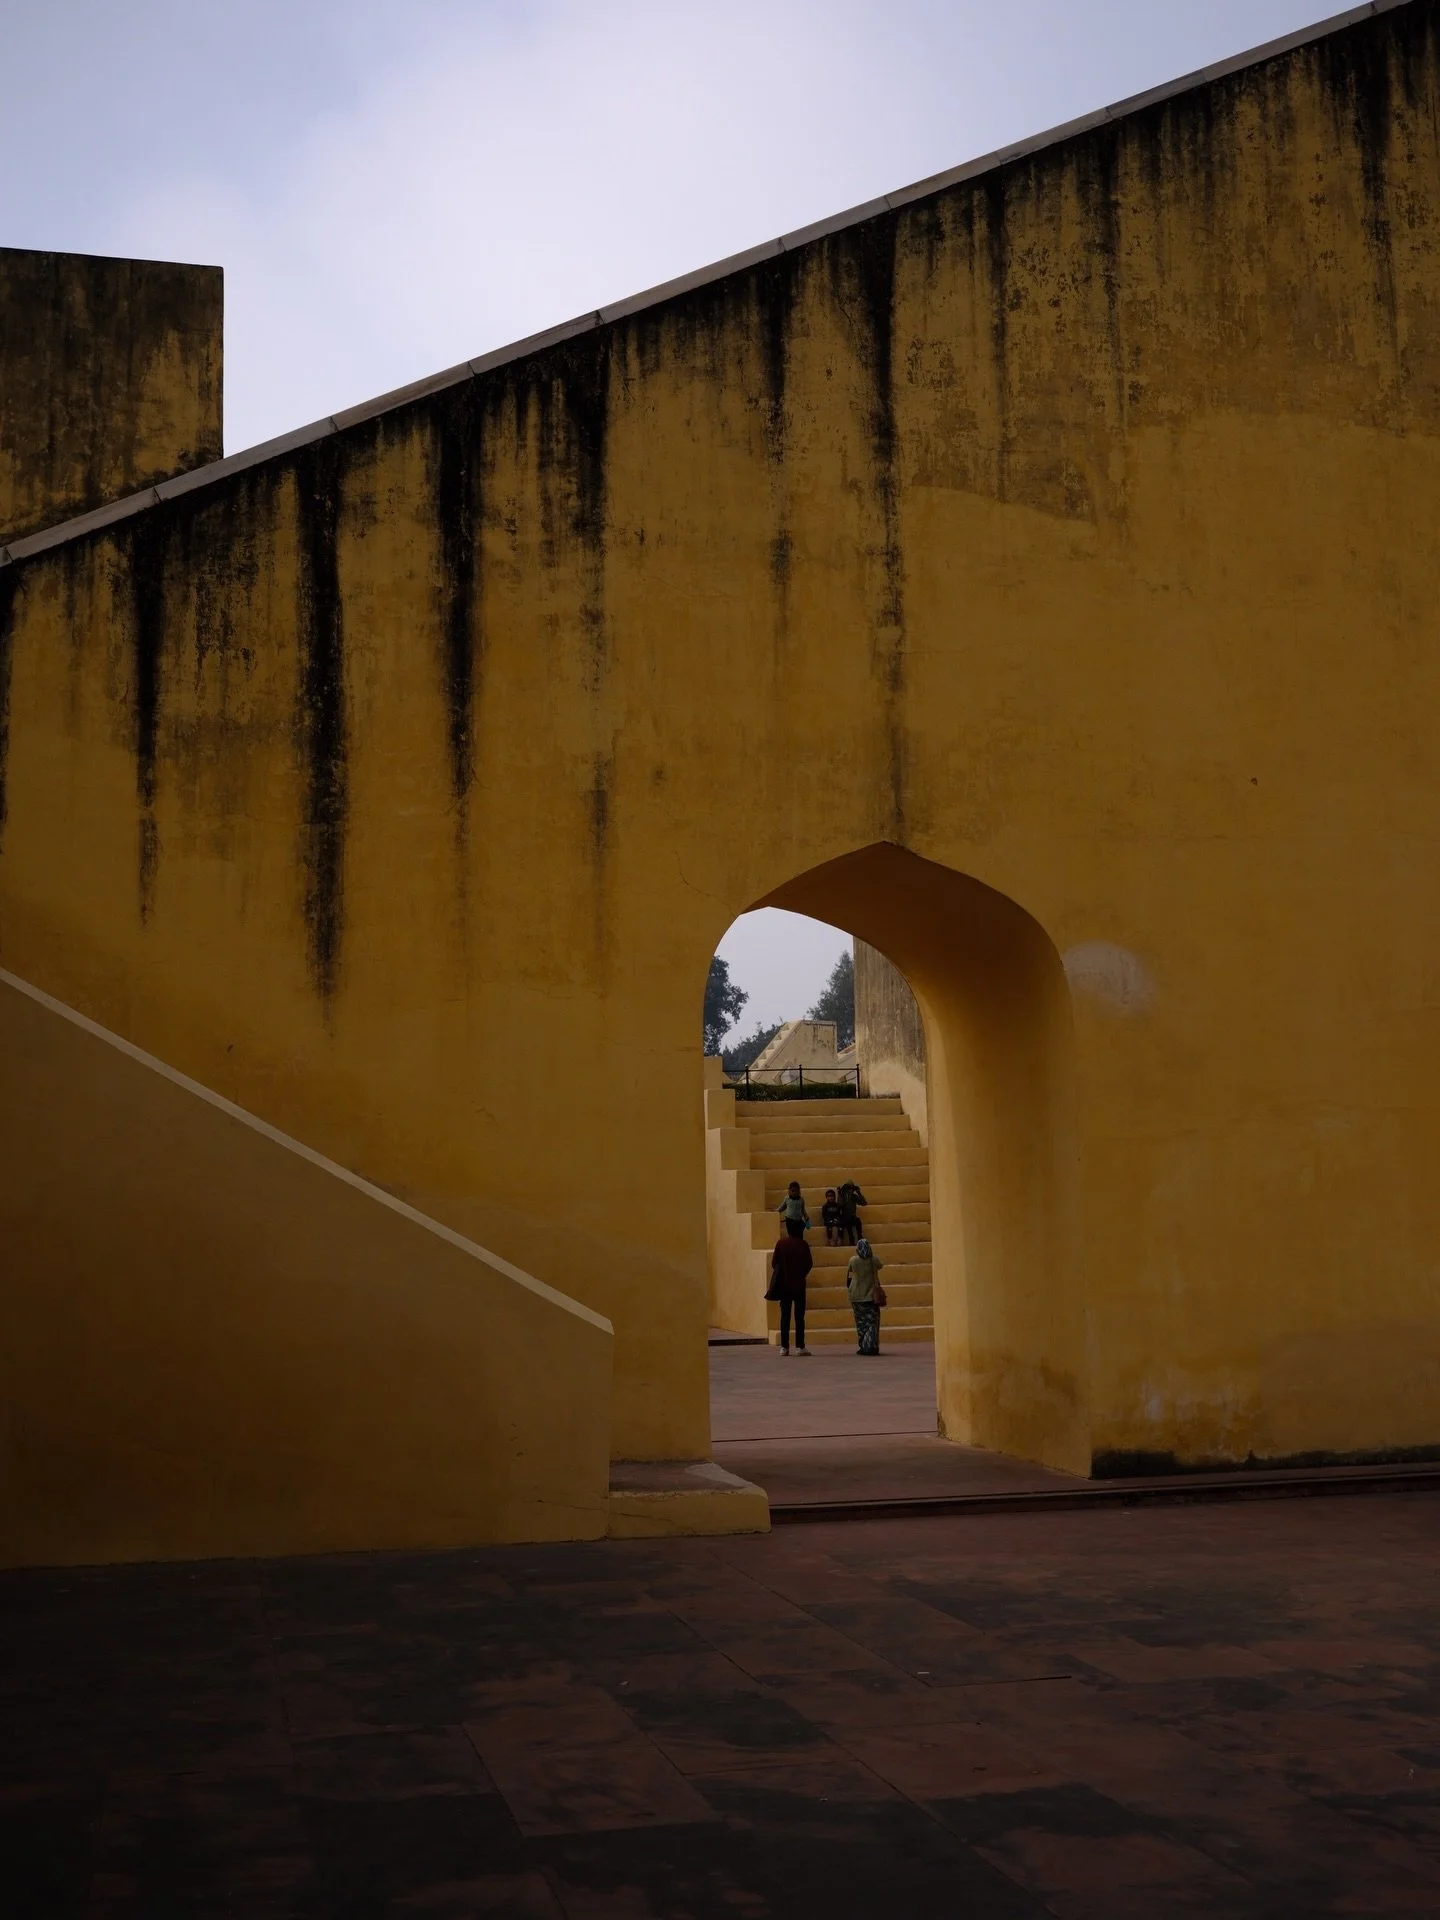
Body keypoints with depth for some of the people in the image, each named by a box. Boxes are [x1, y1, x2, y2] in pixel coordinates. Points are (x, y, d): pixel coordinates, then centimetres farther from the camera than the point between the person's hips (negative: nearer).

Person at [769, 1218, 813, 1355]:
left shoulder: (781, 1243, -3)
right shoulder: (802, 1244, -8)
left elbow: (774, 1263, -1)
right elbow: (809, 1263, -4)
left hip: (784, 1285, 2)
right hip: (799, 1285, -2)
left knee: (785, 1316, 6)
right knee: (799, 1316, 2)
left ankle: (784, 1346, 4)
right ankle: (800, 1347, -2)